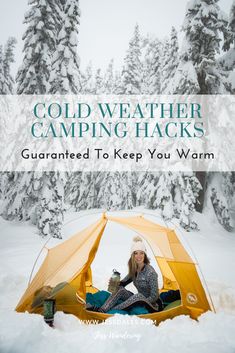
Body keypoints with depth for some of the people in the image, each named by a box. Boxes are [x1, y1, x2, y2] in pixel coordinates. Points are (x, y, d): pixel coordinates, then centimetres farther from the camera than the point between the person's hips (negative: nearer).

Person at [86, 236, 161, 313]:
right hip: (139, 301, 7)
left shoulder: (150, 272, -23)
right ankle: (101, 310, -23)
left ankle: (111, 311, -28)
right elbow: (124, 282, 8)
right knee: (120, 289, -12)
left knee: (138, 296, -37)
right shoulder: (134, 270, -1)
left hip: (152, 306, -7)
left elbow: (154, 297, -21)